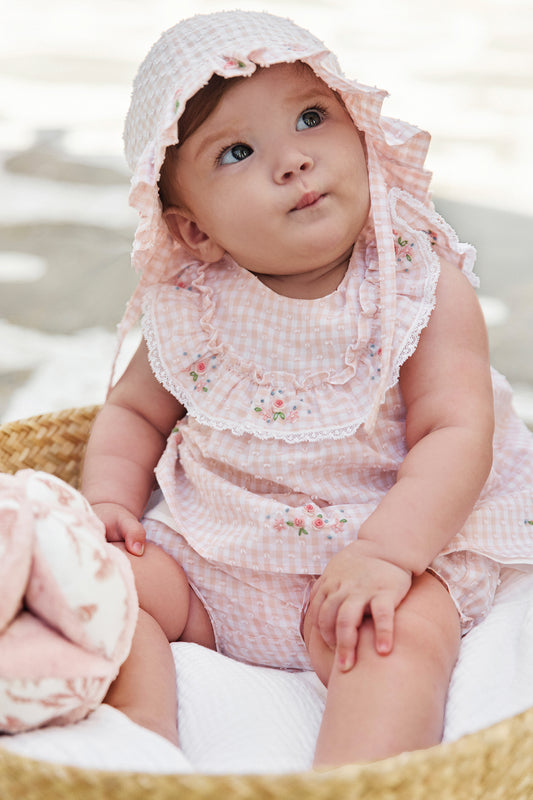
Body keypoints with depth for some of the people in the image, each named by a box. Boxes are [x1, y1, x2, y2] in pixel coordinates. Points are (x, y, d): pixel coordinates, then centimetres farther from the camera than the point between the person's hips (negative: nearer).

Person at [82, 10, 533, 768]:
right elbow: (134, 410, 14)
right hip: (209, 556, 4)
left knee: (406, 635, -31)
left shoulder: (425, 284, -9)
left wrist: (384, 552, -29)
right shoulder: (190, 306, 0)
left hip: (398, 536, -3)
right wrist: (109, 499, -5)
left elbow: (458, 431, -16)